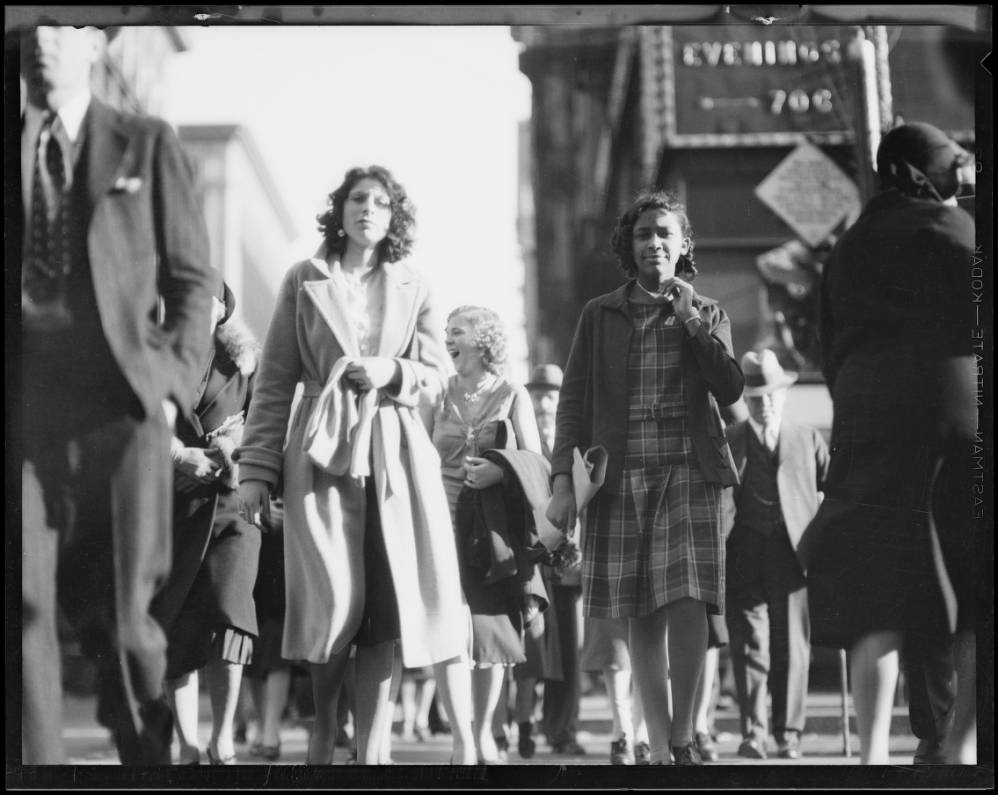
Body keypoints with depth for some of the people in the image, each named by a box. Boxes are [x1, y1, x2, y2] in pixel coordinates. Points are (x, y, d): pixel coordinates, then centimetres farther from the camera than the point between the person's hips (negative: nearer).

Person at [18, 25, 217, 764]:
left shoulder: (148, 145, 10)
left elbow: (193, 279, 9)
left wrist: (173, 380, -2)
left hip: (120, 406, -1)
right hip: (24, 416, 1)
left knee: (121, 614, -2)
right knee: (25, 604, -7)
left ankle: (151, 751, 14)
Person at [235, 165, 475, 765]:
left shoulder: (414, 288, 13)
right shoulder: (305, 282, 9)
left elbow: (436, 375, 13)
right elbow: (275, 383, 7)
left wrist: (392, 372, -9)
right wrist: (256, 468, 1)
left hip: (398, 452, 2)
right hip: (323, 451, -2)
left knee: (391, 604, -5)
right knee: (336, 599, -10)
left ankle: (371, 750, -1)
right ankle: (324, 732, 9)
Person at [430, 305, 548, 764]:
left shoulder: (512, 396, 5)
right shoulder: (440, 396, 10)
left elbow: (536, 462, 2)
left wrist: (500, 471, -15)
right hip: (448, 519, 1)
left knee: (493, 626, -2)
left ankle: (484, 731, 10)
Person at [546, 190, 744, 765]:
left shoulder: (708, 314, 12)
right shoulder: (600, 316, 11)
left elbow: (730, 389, -1)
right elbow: (574, 400, 9)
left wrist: (692, 322, -8)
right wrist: (563, 481, 0)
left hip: (690, 474, -1)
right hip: (620, 477, 1)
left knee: (688, 603, -15)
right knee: (643, 617, 0)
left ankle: (684, 735, -2)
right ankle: (659, 747, 5)